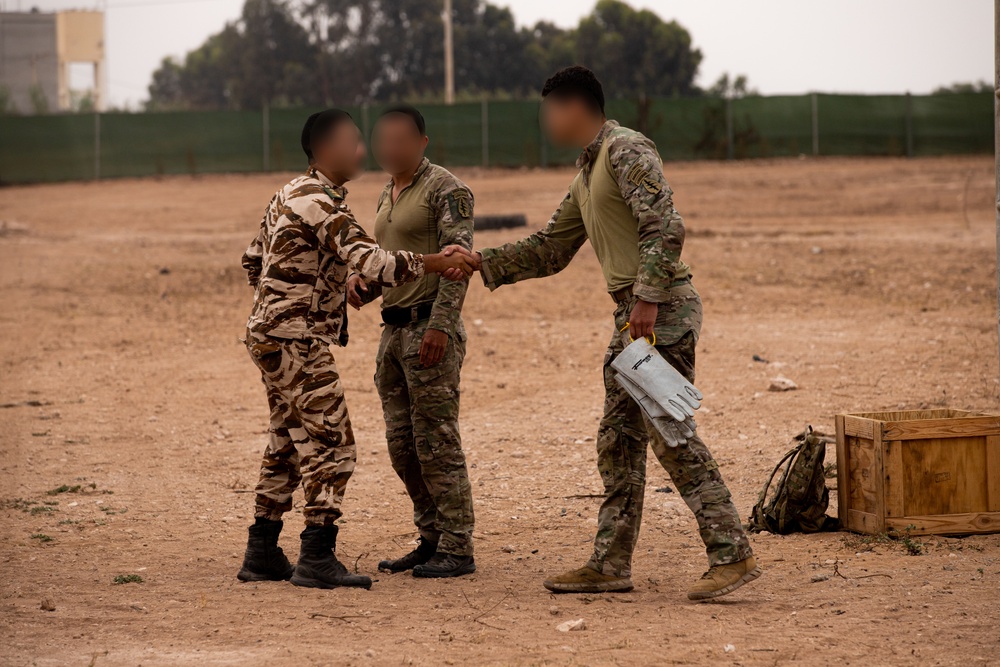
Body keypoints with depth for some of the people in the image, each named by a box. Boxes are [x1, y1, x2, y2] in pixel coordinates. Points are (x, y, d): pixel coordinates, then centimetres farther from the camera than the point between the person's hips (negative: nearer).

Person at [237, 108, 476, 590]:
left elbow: (253, 260, 21)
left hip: (270, 334, 10)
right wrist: (437, 263, -28)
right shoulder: (320, 203, -16)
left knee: (288, 444, 15)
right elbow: (371, 263, -27)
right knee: (330, 445, -9)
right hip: (297, 341, -10)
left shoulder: (291, 194, 15)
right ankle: (316, 558, -11)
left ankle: (262, 553, 19)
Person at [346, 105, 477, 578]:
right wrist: (360, 281, 3)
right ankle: (432, 540, 18)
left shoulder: (445, 190, -8)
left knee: (436, 442, -8)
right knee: (402, 444, 9)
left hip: (430, 328, -9)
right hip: (393, 330, 9)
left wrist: (439, 325, -23)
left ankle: (456, 549, -4)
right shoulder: (387, 195, 19)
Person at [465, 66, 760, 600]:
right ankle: (611, 563, 15)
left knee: (670, 435, -13)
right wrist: (481, 264, 25)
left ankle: (732, 554, -13)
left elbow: (665, 227, -20)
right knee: (618, 439, 10)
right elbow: (549, 250, 30)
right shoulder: (586, 175, 22)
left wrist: (648, 297, -25)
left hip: (663, 310, -10)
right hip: (631, 315, 10)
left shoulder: (626, 150, -8)